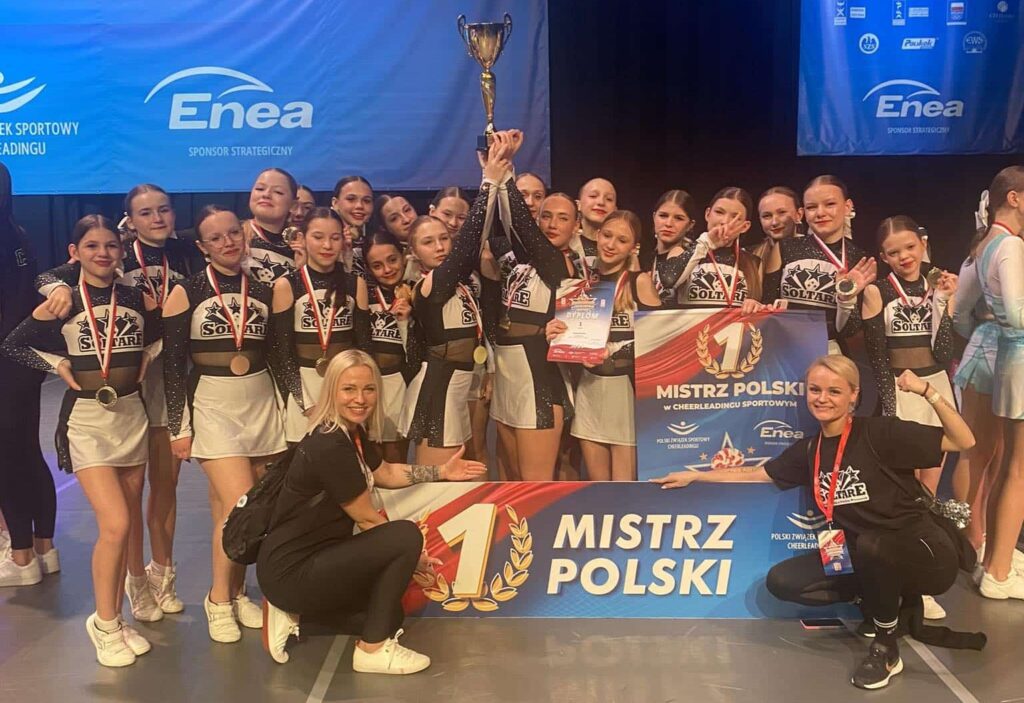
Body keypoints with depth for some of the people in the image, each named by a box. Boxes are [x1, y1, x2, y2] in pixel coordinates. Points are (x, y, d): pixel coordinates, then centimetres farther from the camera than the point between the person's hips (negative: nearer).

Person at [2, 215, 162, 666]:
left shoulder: (139, 299, 1)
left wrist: (147, 357, 1)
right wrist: (58, 365, -7)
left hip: (132, 415, 4)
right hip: (85, 419, -3)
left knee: (126, 526, 9)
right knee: (115, 525, -12)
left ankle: (116, 619, 24)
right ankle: (103, 624, 7)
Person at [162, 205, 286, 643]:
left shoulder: (263, 290, 6)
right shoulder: (186, 292, -4)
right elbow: (172, 362, -4)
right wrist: (178, 426, -7)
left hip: (262, 405, 3)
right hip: (212, 408, -3)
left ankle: (237, 593, 25)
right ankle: (219, 598, 10)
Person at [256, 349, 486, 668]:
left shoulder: (353, 432, 4)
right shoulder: (329, 447, -25)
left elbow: (386, 473, 24)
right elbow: (367, 519, -15)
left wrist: (442, 471, 23)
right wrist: (412, 554, -2)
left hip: (313, 558, 10)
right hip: (290, 572, -10)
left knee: (391, 616, 21)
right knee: (406, 536, -21)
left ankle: (296, 612, 17)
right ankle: (372, 650, -8)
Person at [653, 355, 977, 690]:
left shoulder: (880, 433, -17)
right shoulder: (809, 449, 2)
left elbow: (963, 442, -18)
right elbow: (757, 473, 14)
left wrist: (927, 391, -29)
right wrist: (693, 476, 14)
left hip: (923, 552, -6)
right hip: (864, 558, 6)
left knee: (870, 544, -38)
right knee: (782, 581, -4)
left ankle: (887, 648, -10)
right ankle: (900, 598, 6)